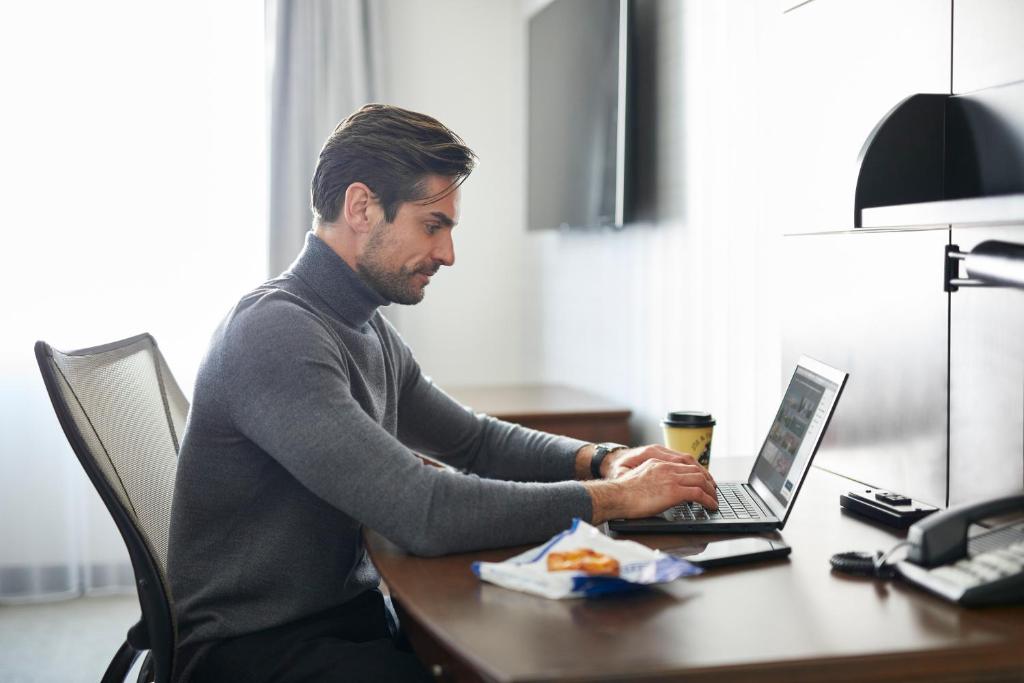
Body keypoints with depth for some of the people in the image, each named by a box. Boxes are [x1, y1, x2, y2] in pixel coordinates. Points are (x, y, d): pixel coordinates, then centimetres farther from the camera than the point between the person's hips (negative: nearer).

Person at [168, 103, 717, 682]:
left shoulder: (369, 329, 9)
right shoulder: (275, 332, -22)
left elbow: (474, 440, 19)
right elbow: (425, 513, -29)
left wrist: (601, 459, 1)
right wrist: (617, 497, -21)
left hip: (349, 611, 9)